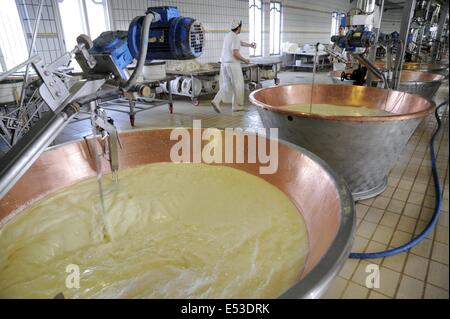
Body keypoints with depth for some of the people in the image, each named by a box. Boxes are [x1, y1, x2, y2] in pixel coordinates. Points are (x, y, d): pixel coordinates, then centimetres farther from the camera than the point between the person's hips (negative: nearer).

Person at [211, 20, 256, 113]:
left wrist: (250, 45, 45)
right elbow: (235, 54, -22)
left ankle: (216, 101, -9)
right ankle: (237, 106, 12)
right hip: (233, 65, -8)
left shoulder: (228, 36, 16)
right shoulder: (235, 38, -14)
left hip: (224, 64, 8)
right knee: (238, 86, 6)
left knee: (226, 86, 9)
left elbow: (240, 43, 32)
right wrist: (245, 60, -6)